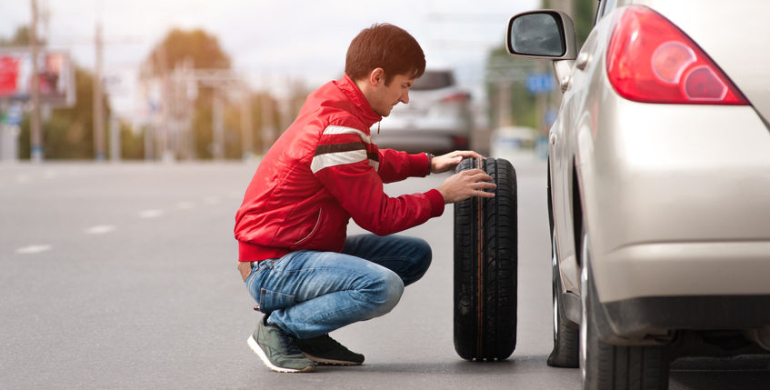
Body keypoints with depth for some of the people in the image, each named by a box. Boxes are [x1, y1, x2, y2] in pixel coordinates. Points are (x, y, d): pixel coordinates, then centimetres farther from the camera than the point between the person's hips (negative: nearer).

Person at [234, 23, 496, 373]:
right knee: (383, 286, -31)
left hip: (306, 250, 11)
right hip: (271, 267, -11)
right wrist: (442, 196, -6)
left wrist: (429, 164, 17)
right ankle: (279, 328, -9)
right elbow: (379, 216, -17)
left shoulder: (332, 101, 7)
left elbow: (371, 164, 28)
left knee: (416, 254, 11)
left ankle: (312, 336, 8)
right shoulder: (337, 130, -23)